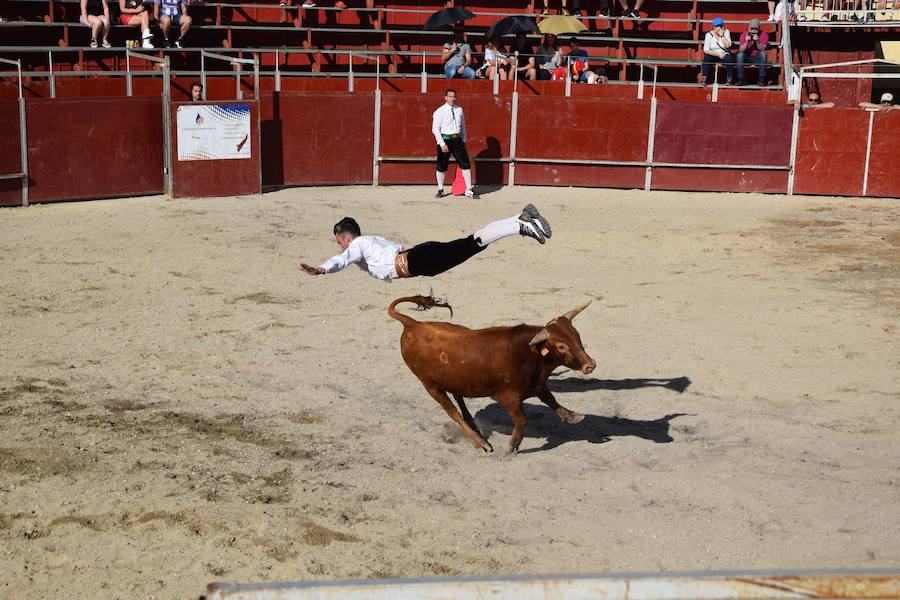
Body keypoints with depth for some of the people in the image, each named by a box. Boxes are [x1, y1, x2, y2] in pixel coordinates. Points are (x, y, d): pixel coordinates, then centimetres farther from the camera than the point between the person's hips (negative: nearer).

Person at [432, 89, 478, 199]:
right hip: (444, 139, -4)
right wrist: (442, 144, -15)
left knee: (465, 164, 0)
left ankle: (469, 190, 7)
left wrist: (463, 140, 10)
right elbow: (435, 129, -8)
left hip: (457, 139, 4)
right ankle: (440, 190, 18)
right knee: (442, 166, 3)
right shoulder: (439, 112, -6)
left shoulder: (459, 110, 8)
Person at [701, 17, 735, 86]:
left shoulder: (726, 32, -1)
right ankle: (704, 79, -28)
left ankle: (729, 80, -23)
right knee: (706, 57, -32)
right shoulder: (709, 34, -4)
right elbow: (706, 50, -12)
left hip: (724, 55, 0)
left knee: (729, 58, -32)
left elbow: (727, 45, -14)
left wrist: (722, 35, -19)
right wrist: (718, 54, -21)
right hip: (713, 55, 0)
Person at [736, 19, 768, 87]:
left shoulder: (764, 35, -6)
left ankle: (761, 79, -27)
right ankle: (740, 79, -26)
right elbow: (741, 50, -14)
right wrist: (746, 41, -30)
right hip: (747, 58, 0)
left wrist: (757, 41, -32)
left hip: (758, 58, 0)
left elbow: (762, 50, -16)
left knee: (763, 53, -30)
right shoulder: (744, 35, -5)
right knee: (739, 54, -28)